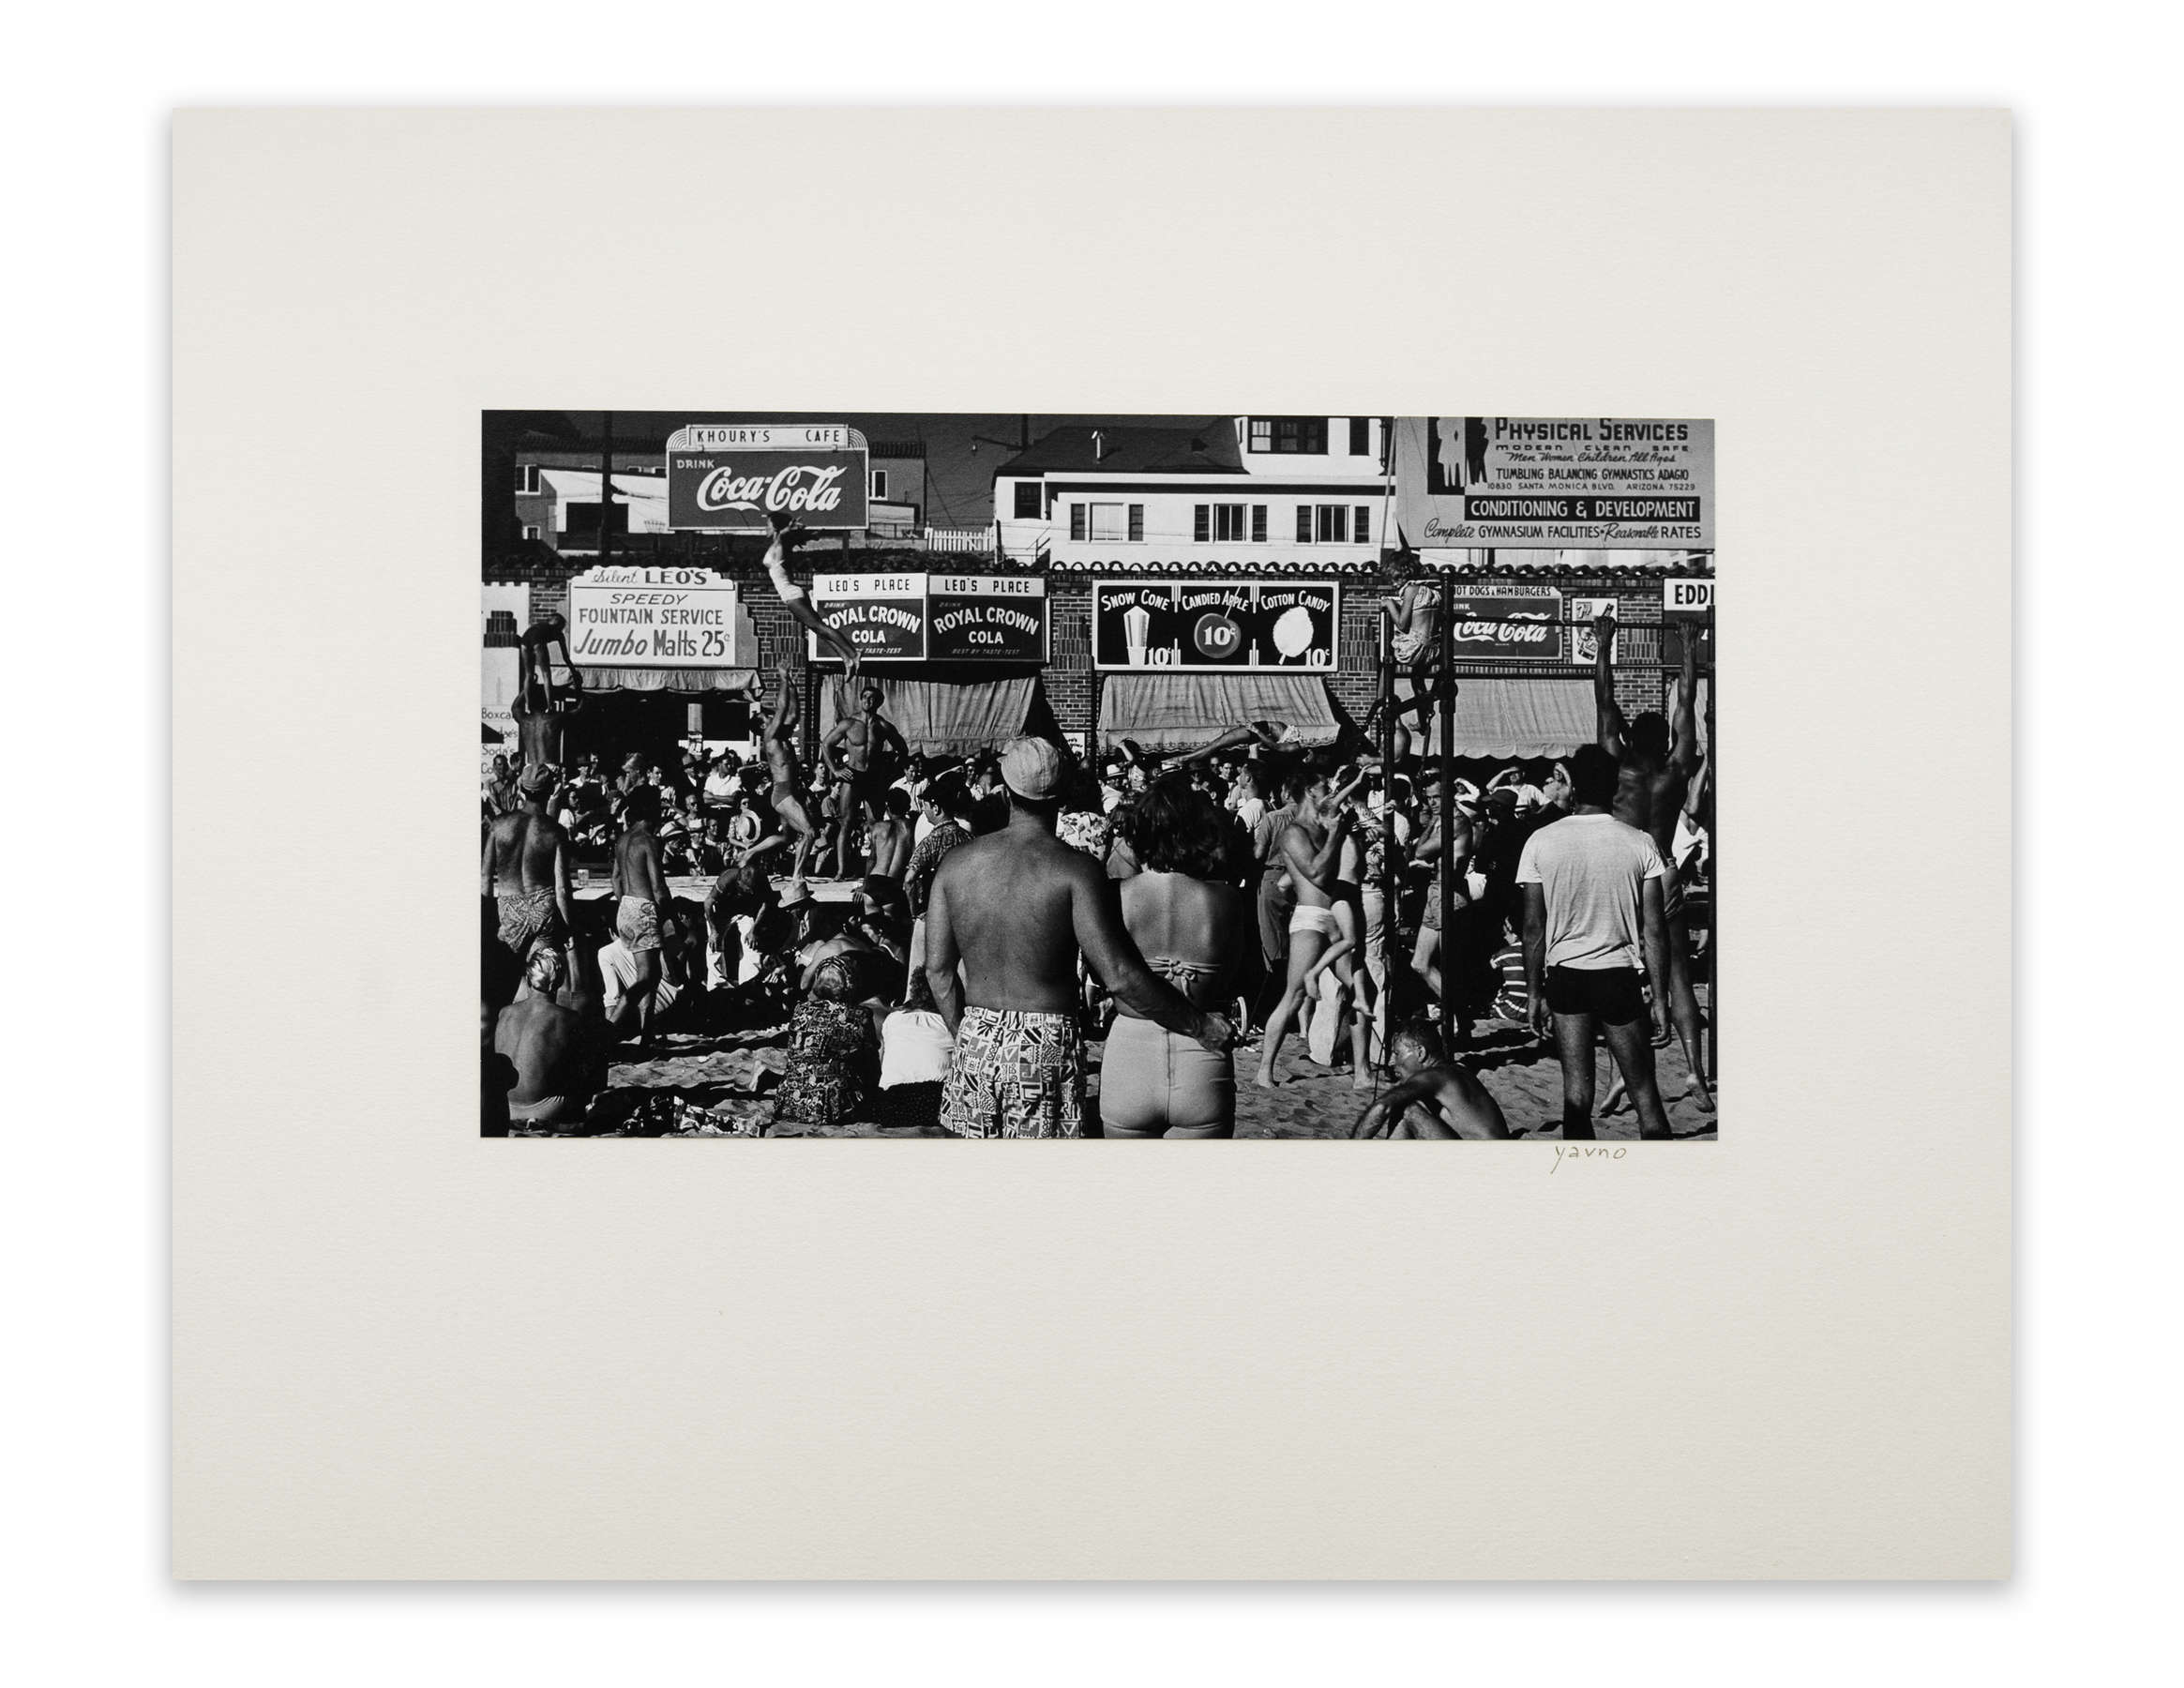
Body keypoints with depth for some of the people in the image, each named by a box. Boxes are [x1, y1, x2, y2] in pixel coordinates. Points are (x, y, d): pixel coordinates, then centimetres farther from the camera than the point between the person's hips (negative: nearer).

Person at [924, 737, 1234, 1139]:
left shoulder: (957, 862, 3)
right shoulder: (1075, 871, -11)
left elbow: (937, 969, 6)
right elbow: (1120, 977, -18)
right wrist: (1202, 1026, -10)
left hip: (975, 1045, 4)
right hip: (1047, 1047, -4)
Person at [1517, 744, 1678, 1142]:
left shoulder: (1542, 842, -4)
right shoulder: (1640, 843, -5)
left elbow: (1533, 928, -2)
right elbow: (1654, 930, -3)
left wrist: (1535, 994, 7)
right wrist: (1659, 997, 5)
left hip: (1566, 976, 1)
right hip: (1620, 976, -1)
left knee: (1576, 1090, 6)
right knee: (1643, 1090, 7)